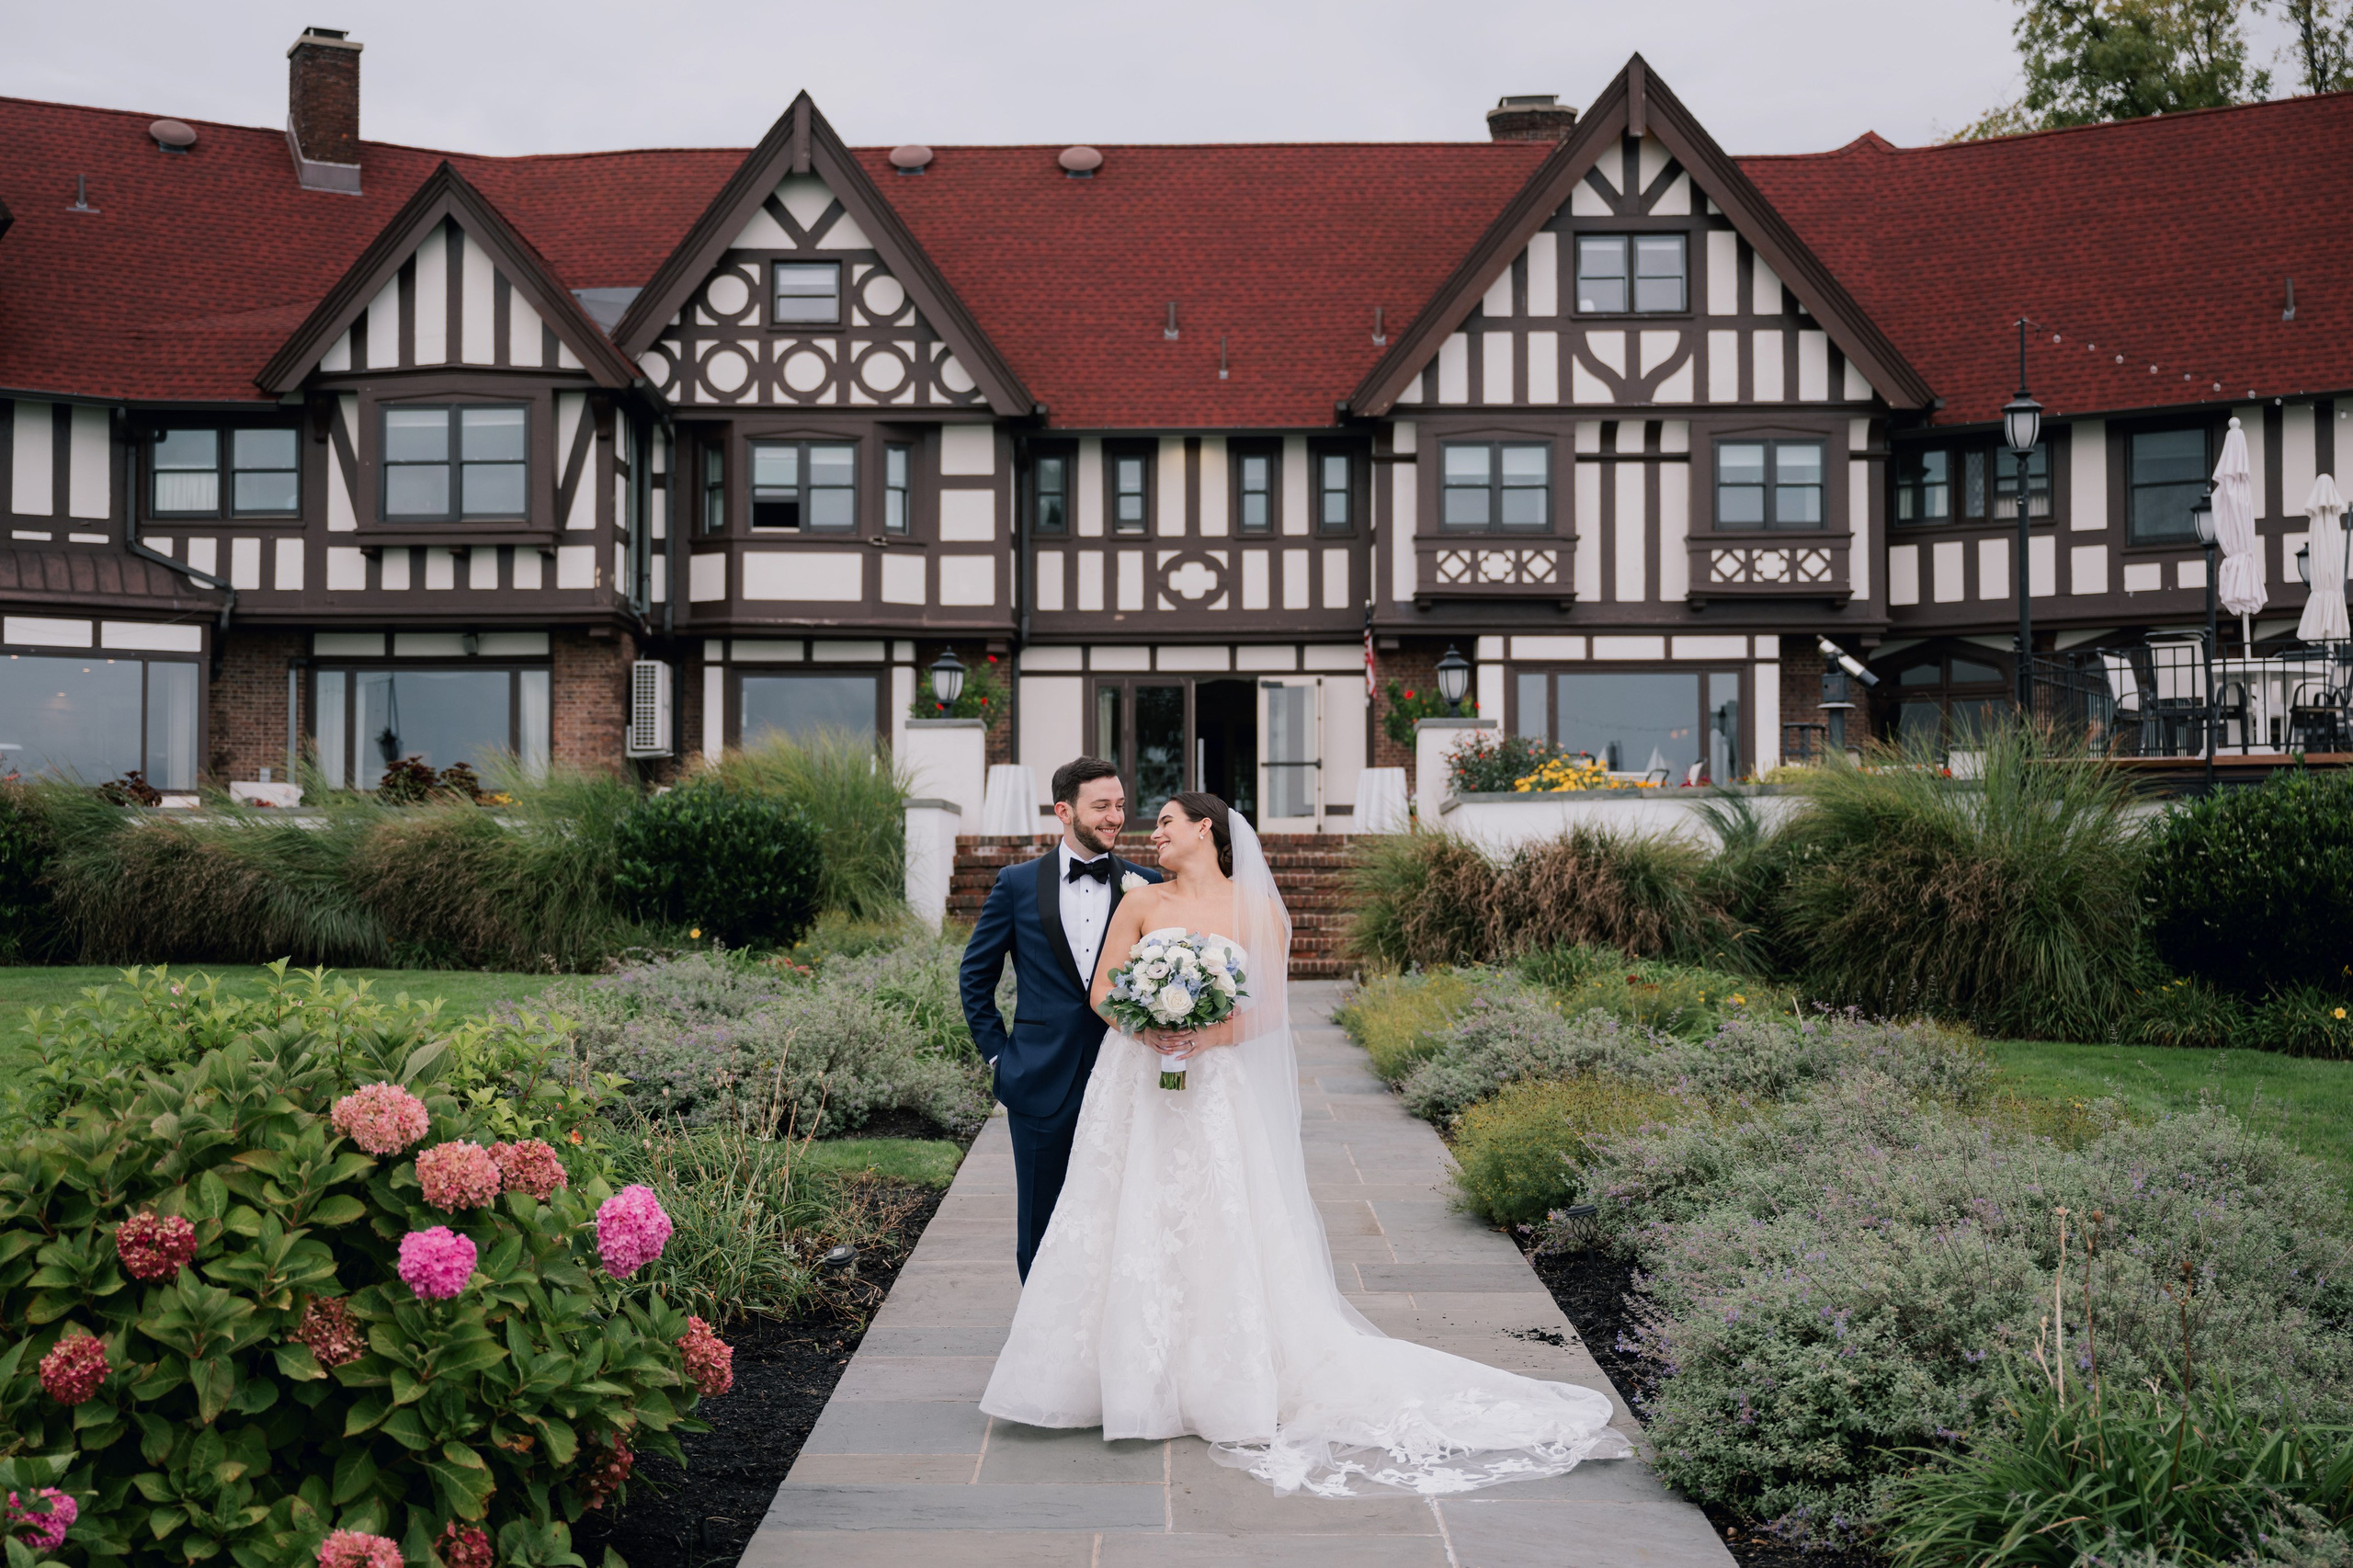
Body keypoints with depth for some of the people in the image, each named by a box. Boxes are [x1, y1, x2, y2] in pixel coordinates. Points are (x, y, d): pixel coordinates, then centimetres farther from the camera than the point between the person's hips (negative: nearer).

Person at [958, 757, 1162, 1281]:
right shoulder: (1017, 884, 1)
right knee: (1038, 1228, 9)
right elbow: (975, 975, 9)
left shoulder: (1145, 885, 2)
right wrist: (998, 1052, 4)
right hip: (1042, 1084, 0)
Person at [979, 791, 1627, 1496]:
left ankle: (1225, 1385, 6)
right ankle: (1132, 1378, 12)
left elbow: (1271, 1008, 0)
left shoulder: (1258, 911, 2)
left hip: (1215, 1088, -2)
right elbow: (1102, 989, 4)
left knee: (1224, 1228, -4)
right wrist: (1146, 1026, -15)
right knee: (1131, 1225, 1)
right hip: (1138, 1086, 2)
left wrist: (1214, 1035, -16)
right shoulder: (1141, 904, 6)